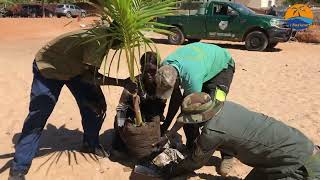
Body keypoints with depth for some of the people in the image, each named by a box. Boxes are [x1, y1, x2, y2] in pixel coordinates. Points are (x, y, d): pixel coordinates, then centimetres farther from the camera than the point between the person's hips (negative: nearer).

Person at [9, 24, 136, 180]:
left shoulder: (106, 38, -8)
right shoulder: (98, 39, -35)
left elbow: (92, 73, -5)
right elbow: (89, 76, -37)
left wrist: (98, 96, -11)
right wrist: (123, 83, -37)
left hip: (74, 67, 8)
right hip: (48, 66, -8)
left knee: (95, 104, 1)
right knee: (37, 116, -7)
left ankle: (90, 144, 23)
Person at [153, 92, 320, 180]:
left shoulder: (212, 131, -22)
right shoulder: (224, 105, 0)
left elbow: (195, 162, -2)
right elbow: (185, 116, 17)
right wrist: (166, 136, 25)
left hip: (302, 166, -8)